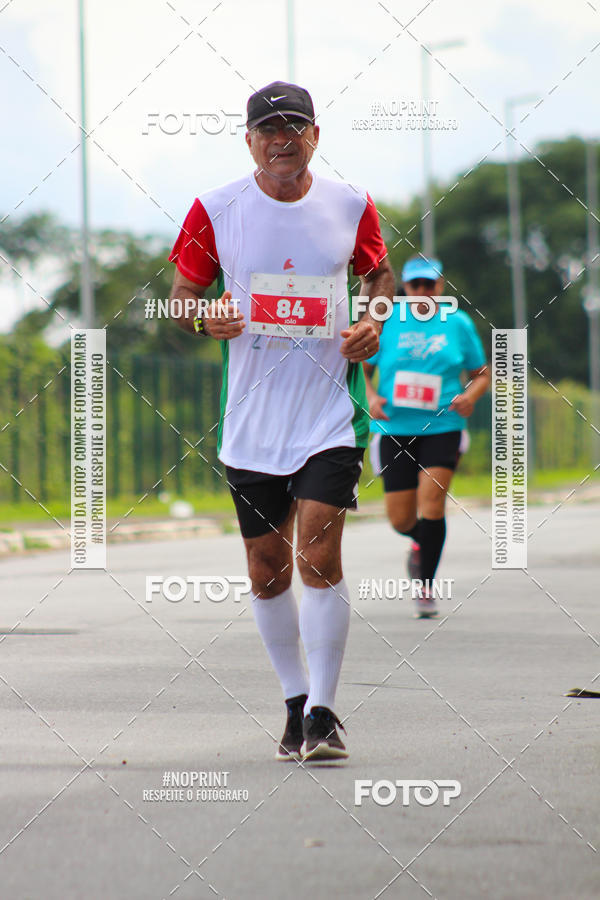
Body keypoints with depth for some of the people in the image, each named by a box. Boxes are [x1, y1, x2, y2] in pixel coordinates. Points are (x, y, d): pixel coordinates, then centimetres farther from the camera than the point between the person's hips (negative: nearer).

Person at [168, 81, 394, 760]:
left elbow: (378, 272, 17)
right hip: (252, 417, 2)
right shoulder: (215, 211, -2)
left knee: (319, 558, -14)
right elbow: (183, 294, 6)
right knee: (267, 569, 9)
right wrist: (205, 318, -16)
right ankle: (295, 701, 27)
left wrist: (373, 322, -3)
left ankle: (322, 713, -6)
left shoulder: (350, 207, 1)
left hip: (330, 414, -1)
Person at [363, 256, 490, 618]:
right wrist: (371, 396, -7)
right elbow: (361, 367, 12)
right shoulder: (385, 321, 3)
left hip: (442, 427, -1)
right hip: (395, 429, 1)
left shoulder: (459, 323, 4)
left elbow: (482, 374, 12)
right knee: (400, 518, 1)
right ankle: (421, 542, 39)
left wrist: (470, 396, -8)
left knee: (431, 497, -18)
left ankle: (425, 585, -6)